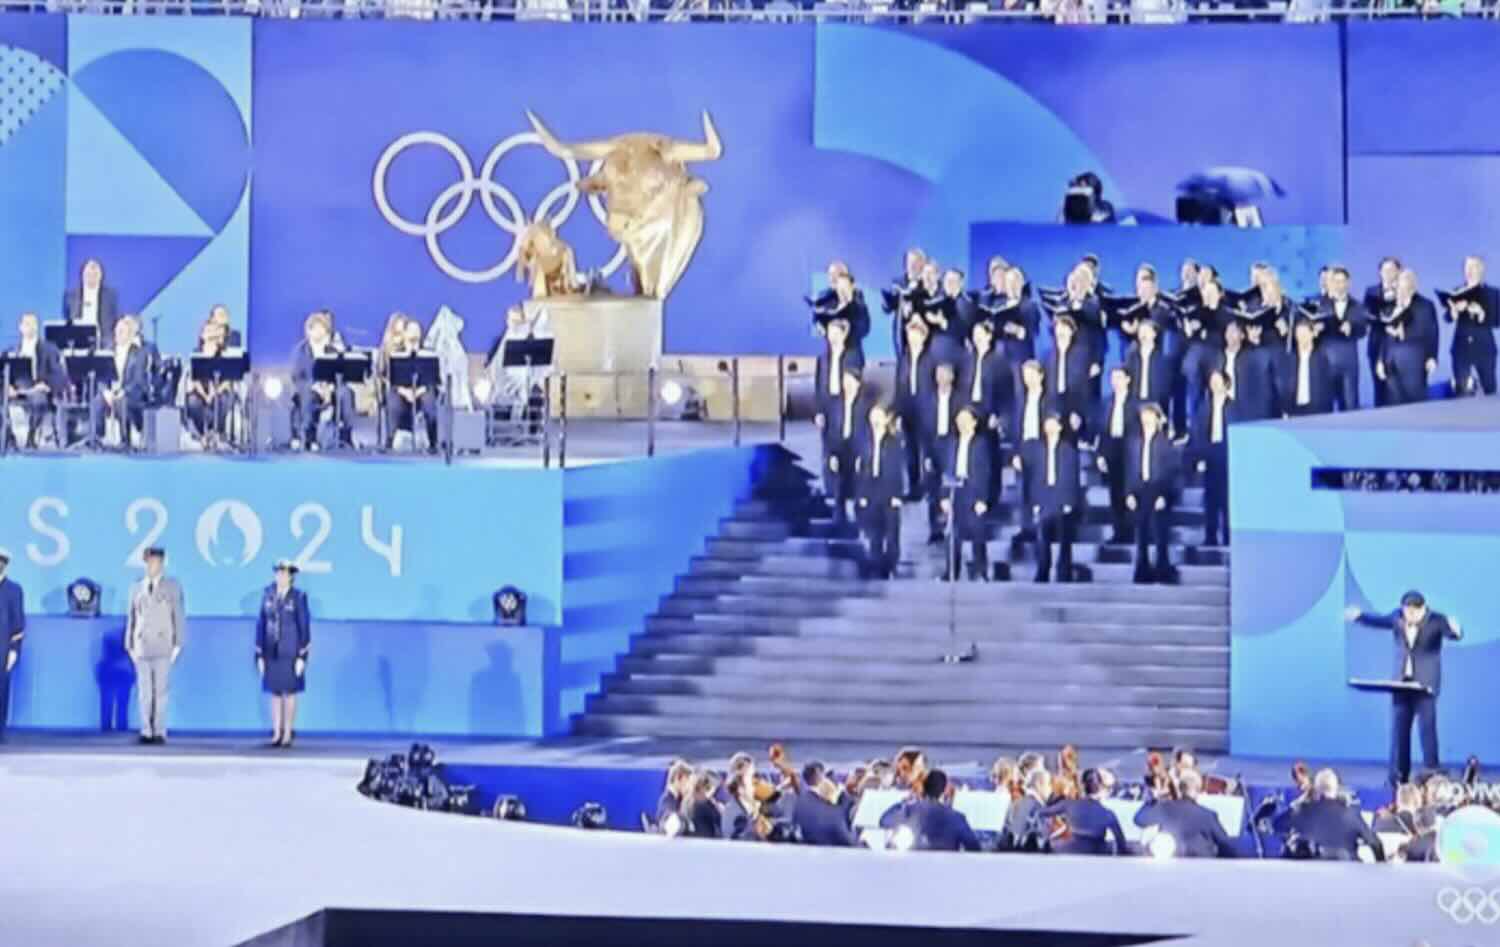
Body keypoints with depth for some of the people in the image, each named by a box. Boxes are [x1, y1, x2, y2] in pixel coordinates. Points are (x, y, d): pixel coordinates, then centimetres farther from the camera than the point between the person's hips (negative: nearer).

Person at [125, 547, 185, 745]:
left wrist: (178, 644, -6)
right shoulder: (136, 588, 13)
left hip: (163, 646, -3)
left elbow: (179, 616, 1)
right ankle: (146, 731, 3)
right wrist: (129, 646, 8)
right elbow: (131, 619, 14)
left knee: (160, 691, -6)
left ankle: (160, 732, -3)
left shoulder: (173, 586, 5)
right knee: (144, 692, 0)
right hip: (142, 646, 3)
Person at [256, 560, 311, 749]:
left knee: (289, 692, -1)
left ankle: (288, 734, 5)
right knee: (274, 692, 4)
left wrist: (302, 656, -11)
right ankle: (276, 734, 9)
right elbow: (261, 624, 6)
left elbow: (304, 626, -7)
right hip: (272, 651, 4)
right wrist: (259, 654, 3)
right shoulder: (268, 595, 4)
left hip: (291, 651, -4)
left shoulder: (298, 596, -7)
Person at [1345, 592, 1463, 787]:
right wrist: (1358, 616, 6)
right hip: (1401, 684, 4)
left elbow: (1455, 635, -20)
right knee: (1399, 731, 6)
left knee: (1427, 731, -6)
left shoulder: (1436, 620, -9)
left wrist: (1455, 629, -43)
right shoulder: (1397, 617, 3)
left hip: (1425, 686, -4)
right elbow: (1378, 621, 18)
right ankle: (1398, 779, 12)